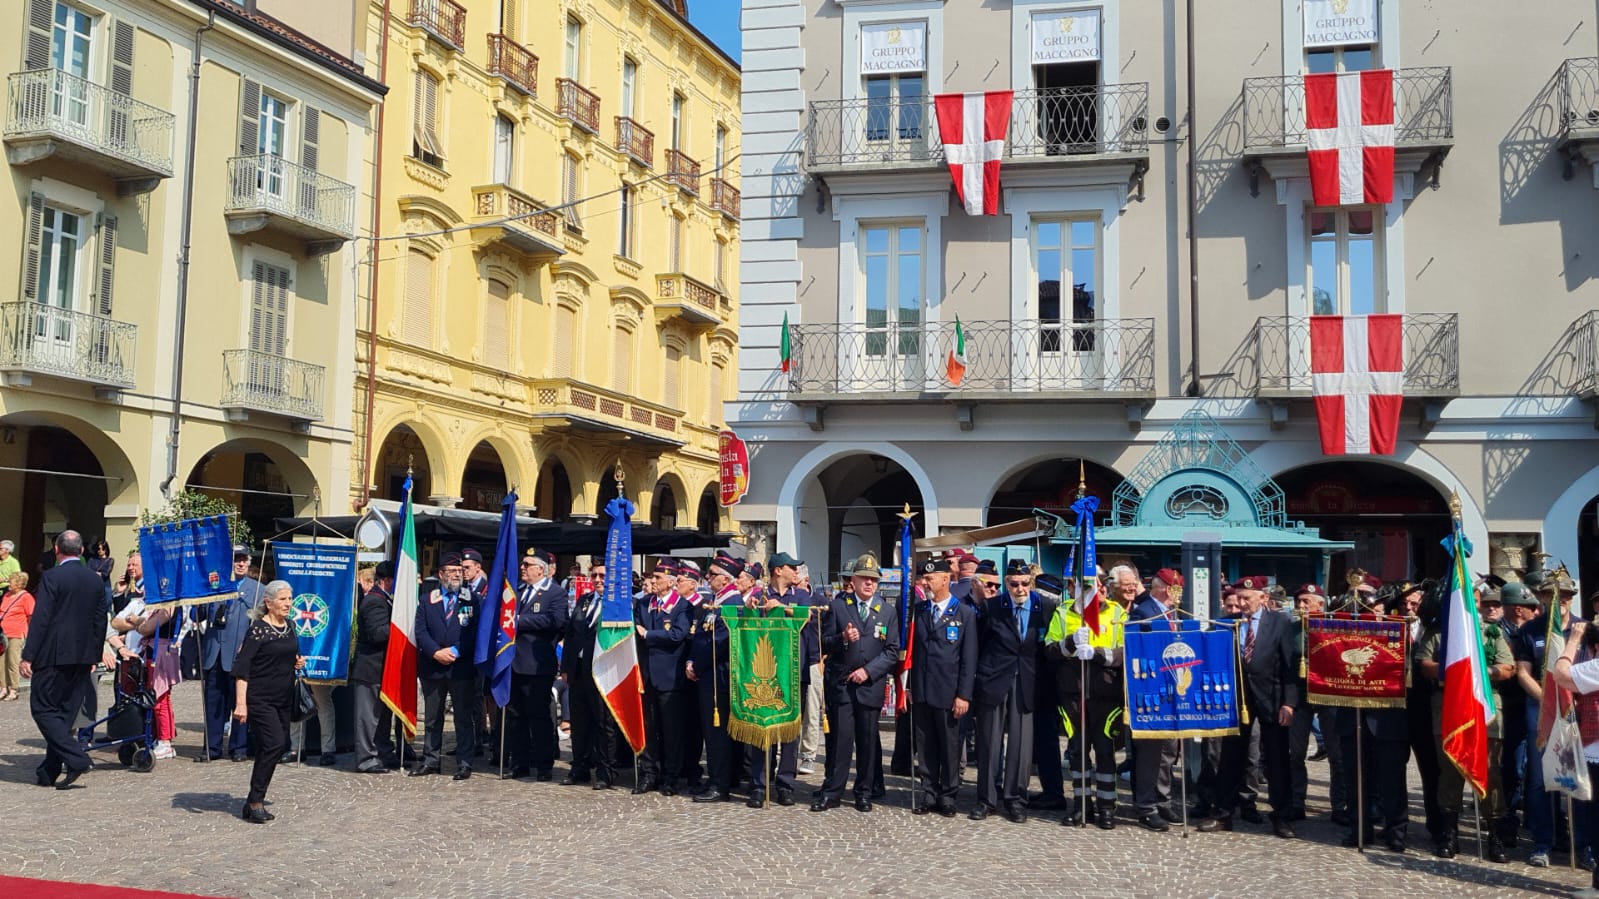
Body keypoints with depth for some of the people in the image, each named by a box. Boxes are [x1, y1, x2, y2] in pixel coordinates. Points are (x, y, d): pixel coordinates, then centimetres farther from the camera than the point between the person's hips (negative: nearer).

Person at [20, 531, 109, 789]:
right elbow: (100, 621, 11)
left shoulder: (52, 577, -10)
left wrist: (28, 656, -10)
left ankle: (75, 758, -14)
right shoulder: (96, 580, 9)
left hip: (54, 655, -6)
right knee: (66, 712, 10)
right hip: (82, 658, 6)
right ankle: (49, 772, 15)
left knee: (43, 709, 0)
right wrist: (93, 656, 17)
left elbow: (40, 619, -14)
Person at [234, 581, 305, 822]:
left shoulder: (289, 627, 11)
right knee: (275, 744, -17)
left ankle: (253, 803, 17)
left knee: (280, 746, 7)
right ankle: (255, 802, -6)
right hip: (260, 699, -8)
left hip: (283, 699, 8)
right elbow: (242, 666, -15)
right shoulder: (258, 629, -12)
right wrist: (241, 702, -22)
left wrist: (297, 663, 5)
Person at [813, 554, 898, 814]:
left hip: (870, 685, 1)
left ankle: (864, 793, 17)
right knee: (840, 739, -3)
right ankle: (831, 792, 4)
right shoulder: (837, 606, 5)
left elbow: (892, 651, 3)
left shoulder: (888, 611, 8)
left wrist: (868, 671, -9)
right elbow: (825, 643, 2)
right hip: (840, 685, -1)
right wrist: (843, 639, -19)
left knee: (868, 741, 6)